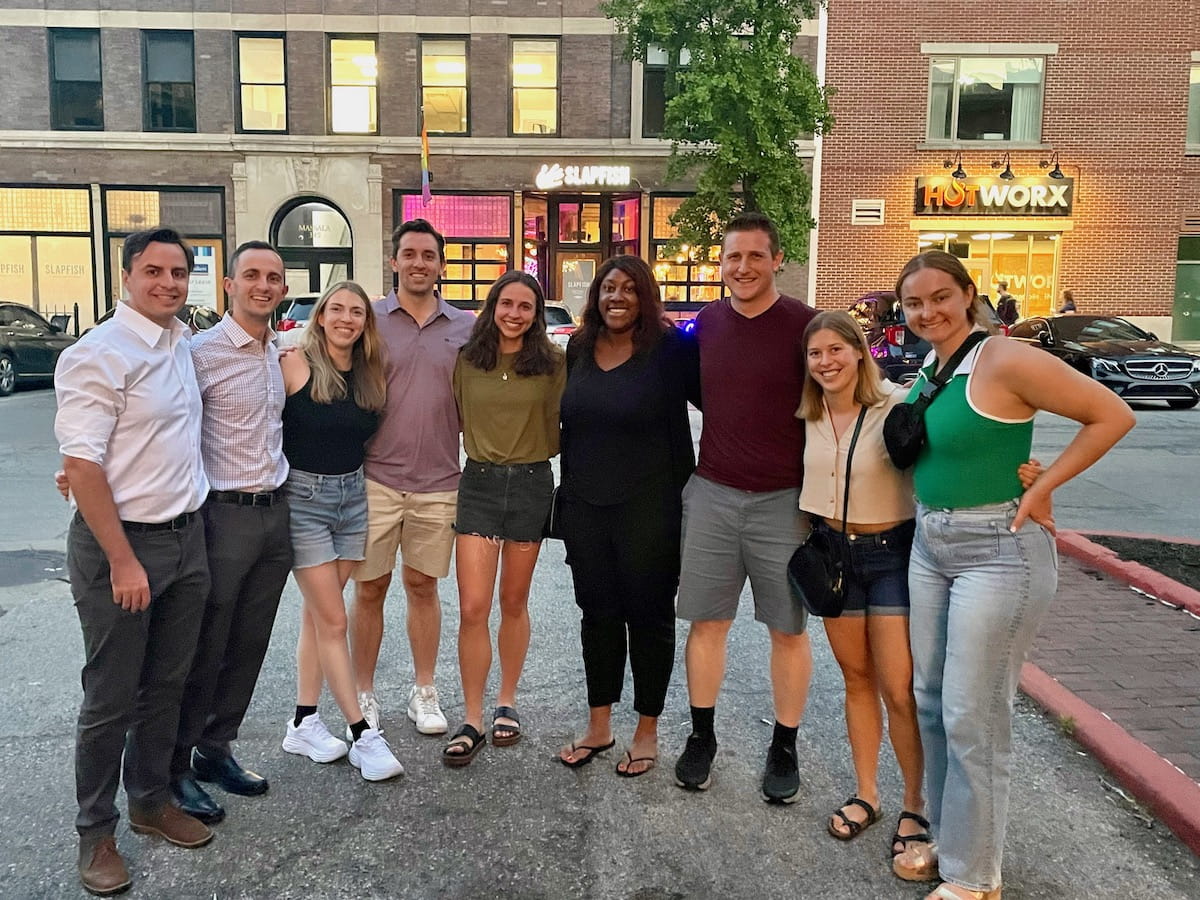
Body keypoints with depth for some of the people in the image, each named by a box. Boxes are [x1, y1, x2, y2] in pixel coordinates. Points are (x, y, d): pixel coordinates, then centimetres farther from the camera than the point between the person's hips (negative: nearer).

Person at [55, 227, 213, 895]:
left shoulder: (183, 343, 9)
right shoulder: (99, 355, -14)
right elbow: (82, 465, -18)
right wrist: (124, 561, -19)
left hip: (188, 538, 7)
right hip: (120, 542, -7)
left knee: (168, 685, 17)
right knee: (112, 698, 5)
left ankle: (153, 801, 34)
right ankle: (97, 833, 22)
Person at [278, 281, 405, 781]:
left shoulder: (371, 378, 5)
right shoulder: (295, 365, -11)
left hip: (353, 495, 5)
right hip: (303, 496, -5)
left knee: (317, 614, 12)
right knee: (333, 621, -2)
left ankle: (304, 723, 23)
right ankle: (363, 735, 6)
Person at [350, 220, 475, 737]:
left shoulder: (465, 328, 6)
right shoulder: (369, 320, 0)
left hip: (439, 484, 1)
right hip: (376, 479, -1)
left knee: (423, 586, 12)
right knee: (370, 588, 8)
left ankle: (424, 692, 26)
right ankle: (363, 695, 24)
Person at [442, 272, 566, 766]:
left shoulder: (551, 362, -2)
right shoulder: (467, 359, 1)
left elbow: (555, 429, 3)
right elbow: (455, 418, 10)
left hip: (531, 484, 0)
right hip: (478, 483, 0)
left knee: (514, 603, 13)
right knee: (472, 609, -5)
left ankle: (506, 703, 30)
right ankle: (472, 721, 7)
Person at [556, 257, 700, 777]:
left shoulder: (671, 349, -8)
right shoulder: (578, 350, 8)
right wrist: (568, 494, 13)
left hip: (649, 509, -5)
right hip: (585, 506, 5)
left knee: (648, 616, 8)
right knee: (597, 613, 14)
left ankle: (647, 732, 25)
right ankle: (599, 727, 29)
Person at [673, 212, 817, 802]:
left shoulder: (805, 326, -7)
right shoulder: (705, 324, 4)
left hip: (784, 499, -3)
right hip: (711, 494, 3)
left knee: (787, 629, 8)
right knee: (707, 621, 9)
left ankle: (784, 749, 24)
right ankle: (701, 737, 25)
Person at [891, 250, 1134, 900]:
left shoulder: (1005, 361, -16)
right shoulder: (927, 371, 7)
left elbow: (1113, 415, -14)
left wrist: (1041, 487, -14)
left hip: (998, 550, -8)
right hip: (930, 546, 8)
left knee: (972, 716, 0)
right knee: (929, 700, 14)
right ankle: (945, 836, 33)